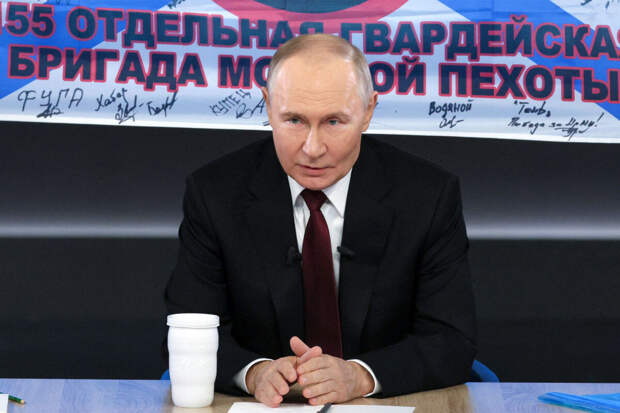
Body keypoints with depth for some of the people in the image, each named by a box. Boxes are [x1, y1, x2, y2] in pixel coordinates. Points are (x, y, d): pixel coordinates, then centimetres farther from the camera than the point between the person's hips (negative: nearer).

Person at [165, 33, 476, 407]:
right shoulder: (213, 195, -5)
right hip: (263, 406, -1)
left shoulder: (431, 196, -6)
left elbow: (452, 340, -8)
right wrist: (254, 372, -25)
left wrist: (359, 376, -25)